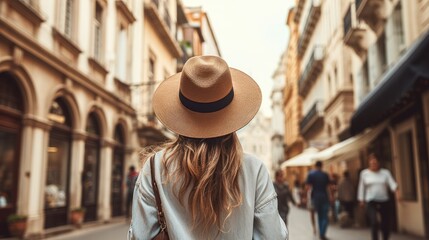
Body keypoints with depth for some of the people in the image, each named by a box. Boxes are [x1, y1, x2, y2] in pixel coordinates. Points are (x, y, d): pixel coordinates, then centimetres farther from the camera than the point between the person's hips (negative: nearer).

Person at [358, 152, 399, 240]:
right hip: (371, 202, -2)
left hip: (384, 202, 2)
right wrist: (361, 200, 8)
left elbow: (392, 184, -11)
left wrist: (397, 191, -31)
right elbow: (361, 188, 9)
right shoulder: (364, 173, 3)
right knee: (374, 222, -21)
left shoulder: (385, 172, 3)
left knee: (386, 224, 7)